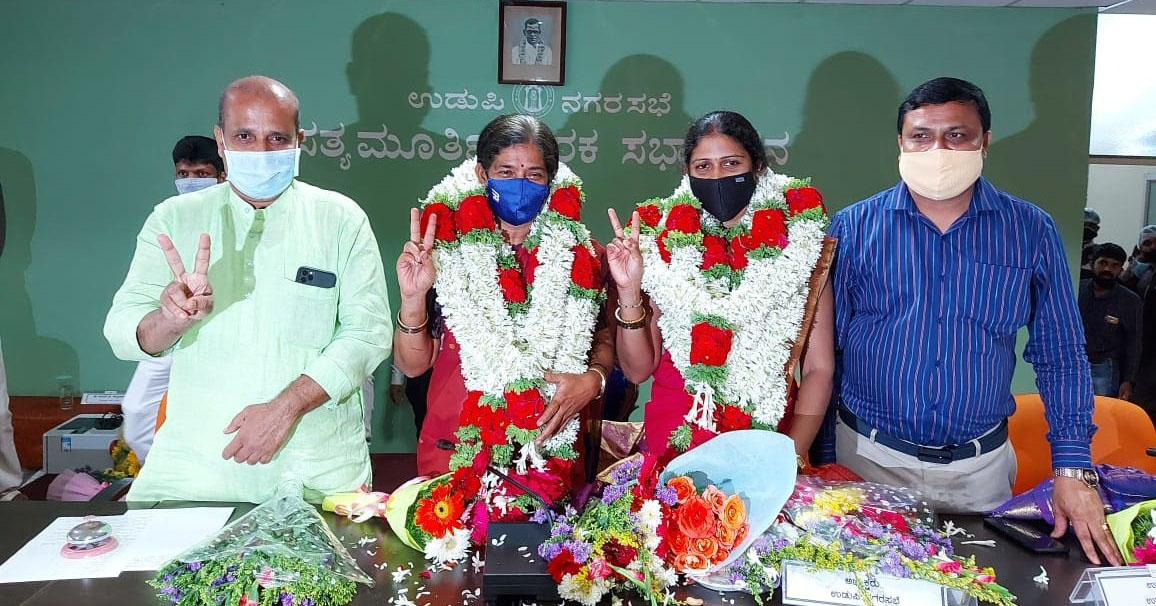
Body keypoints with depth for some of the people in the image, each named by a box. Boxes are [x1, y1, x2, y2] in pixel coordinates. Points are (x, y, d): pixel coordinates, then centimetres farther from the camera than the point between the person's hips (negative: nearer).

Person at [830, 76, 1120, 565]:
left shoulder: (1031, 231, -1)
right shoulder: (854, 227, -5)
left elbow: (1060, 356, 4)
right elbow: (823, 346, -2)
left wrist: (1073, 468, -3)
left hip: (981, 467, 2)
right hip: (868, 456, -1)